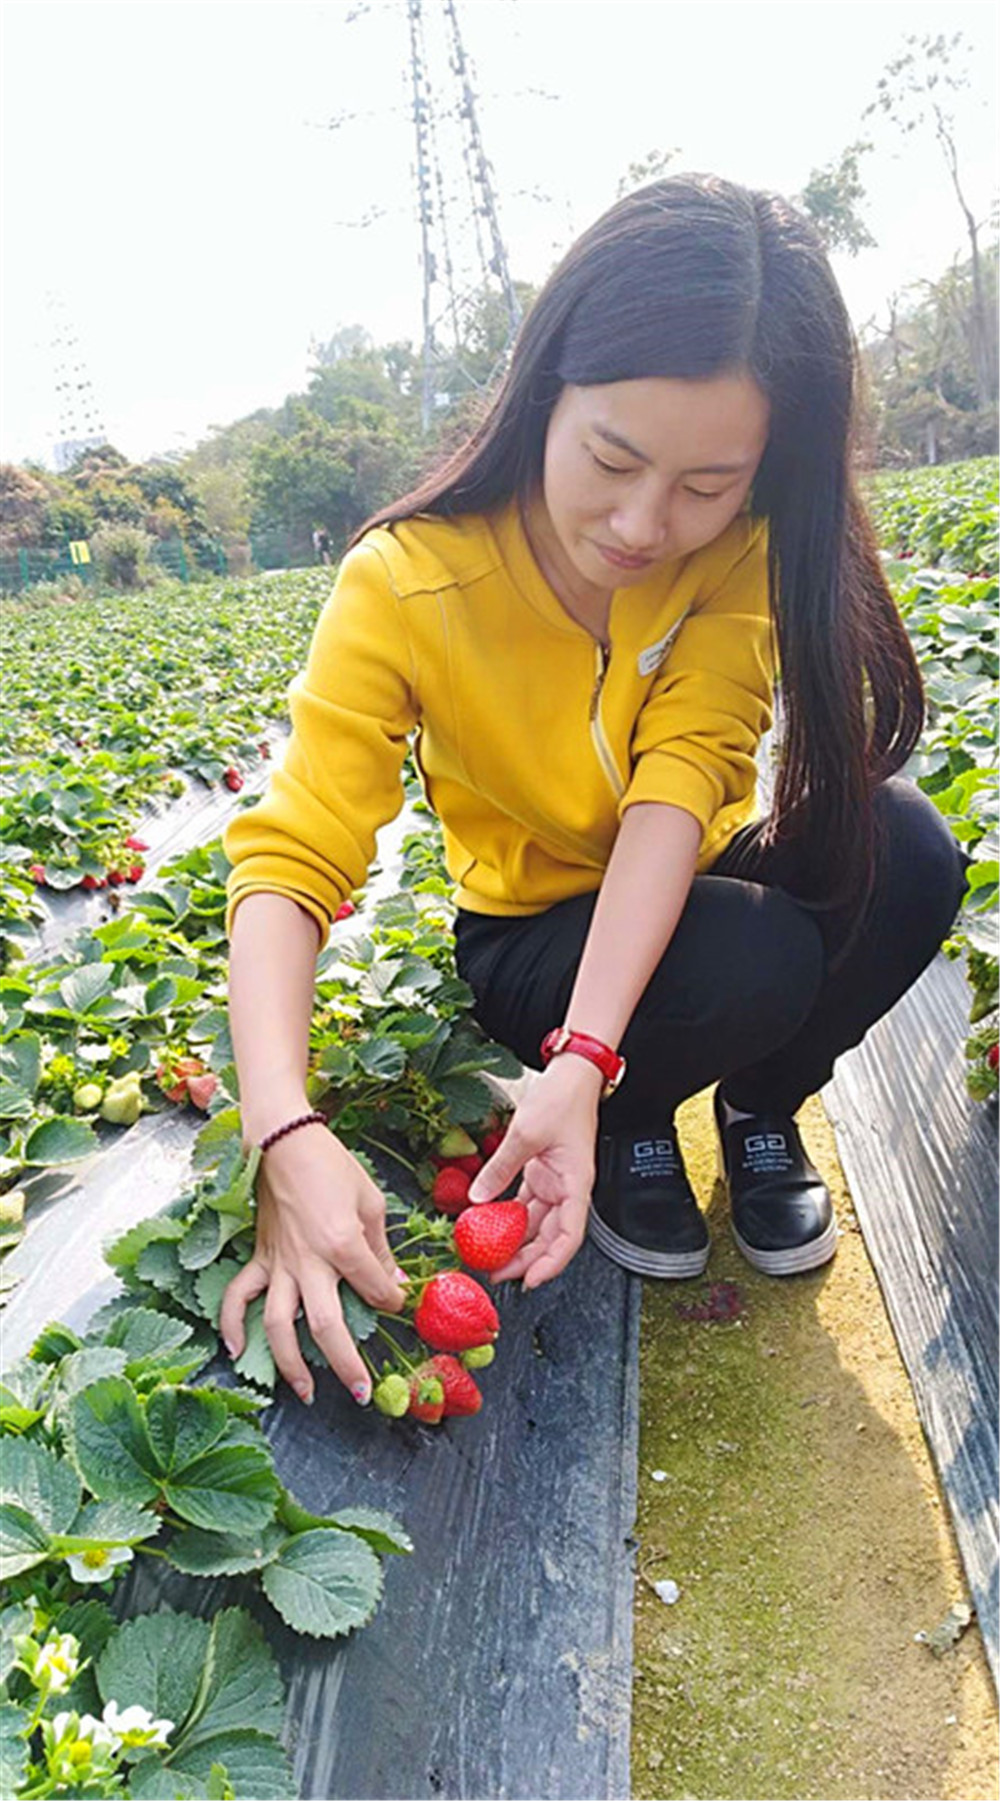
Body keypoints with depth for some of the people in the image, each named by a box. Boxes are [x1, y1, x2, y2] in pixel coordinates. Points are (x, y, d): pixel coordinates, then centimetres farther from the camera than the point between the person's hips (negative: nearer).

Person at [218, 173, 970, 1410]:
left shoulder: (740, 546, -15)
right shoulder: (405, 583, -24)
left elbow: (685, 775, -28)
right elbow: (287, 862, -30)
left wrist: (583, 1055, -42)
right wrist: (287, 1135, -46)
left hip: (692, 888, 3)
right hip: (531, 930, -3)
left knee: (903, 848, -27)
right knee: (753, 965, -33)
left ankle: (760, 1111, 1)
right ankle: (637, 1125, 1)